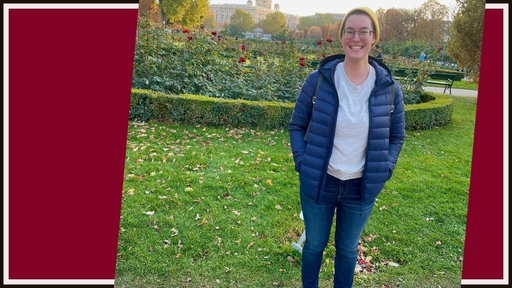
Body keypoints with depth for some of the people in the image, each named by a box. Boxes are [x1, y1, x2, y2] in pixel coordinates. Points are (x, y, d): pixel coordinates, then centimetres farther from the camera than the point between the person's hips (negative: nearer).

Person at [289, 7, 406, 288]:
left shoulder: (388, 87, -7)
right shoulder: (318, 79, -11)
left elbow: (396, 136, 5)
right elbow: (297, 125, -1)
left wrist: (384, 171, -6)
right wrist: (302, 163, -10)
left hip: (361, 188, 1)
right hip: (318, 183, -1)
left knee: (348, 249, 21)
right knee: (314, 244, 19)